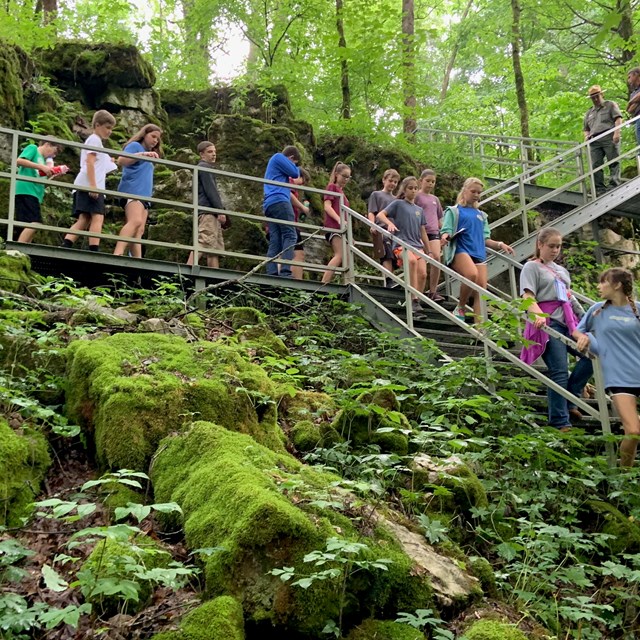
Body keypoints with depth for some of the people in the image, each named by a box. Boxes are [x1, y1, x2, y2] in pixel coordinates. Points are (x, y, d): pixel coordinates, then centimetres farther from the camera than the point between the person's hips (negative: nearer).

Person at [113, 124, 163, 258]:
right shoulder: (135, 145, 7)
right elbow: (121, 161, -12)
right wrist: (142, 154, -19)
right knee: (135, 221, -30)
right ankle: (117, 253, -43)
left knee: (139, 231, -2)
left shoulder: (149, 155, 30)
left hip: (144, 195, 9)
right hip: (132, 191, -9)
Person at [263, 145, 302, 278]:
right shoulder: (278, 157, 7)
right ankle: (285, 271, -29)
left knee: (274, 242, -1)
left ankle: (271, 274, -12)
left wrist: (291, 182, 27)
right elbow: (295, 173, 0)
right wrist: (296, 167, 21)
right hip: (279, 201, -9)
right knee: (289, 236, -16)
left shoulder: (273, 163, 35)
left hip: (269, 204, 9)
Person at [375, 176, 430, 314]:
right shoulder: (398, 204, 6)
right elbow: (380, 215, -2)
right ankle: (414, 299, -35)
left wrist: (428, 251, 22)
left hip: (417, 245, 6)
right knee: (412, 260, -36)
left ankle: (415, 302, -2)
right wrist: (390, 223, -21)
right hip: (402, 244, -6)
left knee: (423, 273, -14)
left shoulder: (419, 210, 21)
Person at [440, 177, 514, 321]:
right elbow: (446, 232, 0)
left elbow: (485, 239, 22)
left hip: (479, 253, 5)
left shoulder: (481, 215, 24)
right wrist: (444, 237, -24)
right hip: (460, 251, -5)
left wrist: (500, 245, 4)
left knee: (482, 288, -9)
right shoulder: (454, 211, 10)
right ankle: (461, 307, -12)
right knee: (472, 274, -34)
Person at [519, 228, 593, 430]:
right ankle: (560, 422, -6)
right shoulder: (532, 267, 3)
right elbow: (528, 297, -10)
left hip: (568, 322, 7)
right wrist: (538, 315, -28)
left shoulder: (562, 270, 26)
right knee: (559, 372, -11)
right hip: (548, 323, -7)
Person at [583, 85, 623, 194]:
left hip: (609, 137, -5)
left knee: (613, 162, -11)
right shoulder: (589, 113, 29)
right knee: (595, 165, -8)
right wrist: (586, 136, 10)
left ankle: (614, 186, -18)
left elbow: (618, 119, 1)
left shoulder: (610, 105, 14)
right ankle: (600, 189, -10)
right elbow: (586, 129, 33)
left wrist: (617, 132, -15)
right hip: (595, 141, 5)